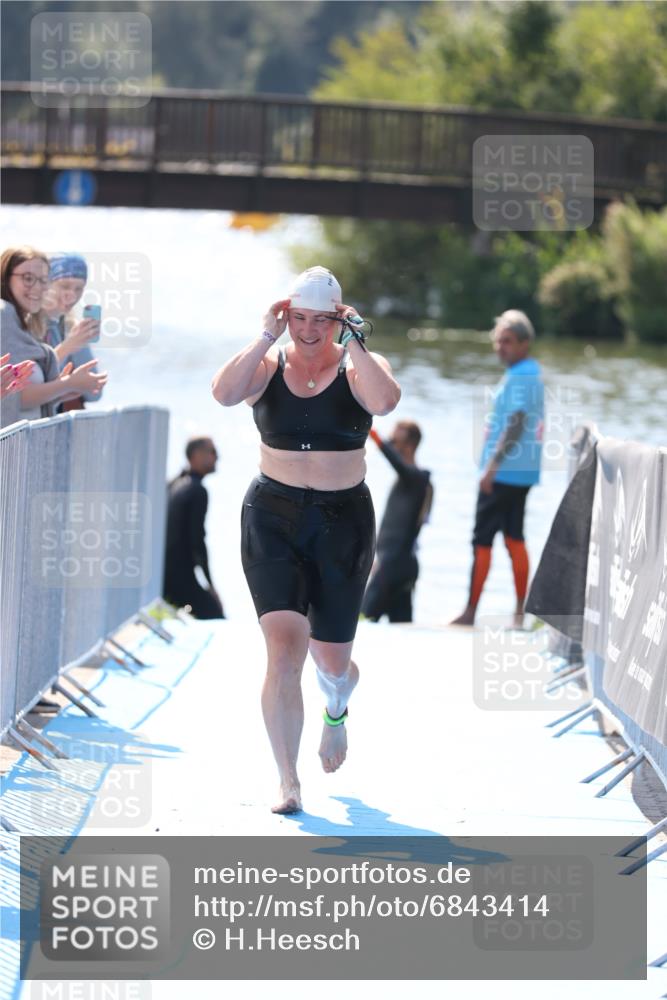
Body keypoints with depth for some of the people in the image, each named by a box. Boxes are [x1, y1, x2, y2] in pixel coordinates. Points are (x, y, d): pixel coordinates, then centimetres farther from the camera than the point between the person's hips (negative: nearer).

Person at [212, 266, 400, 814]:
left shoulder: (359, 366, -2)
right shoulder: (268, 363, 0)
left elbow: (386, 401, -26)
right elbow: (225, 392, -21)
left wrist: (352, 342, -20)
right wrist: (268, 337, -19)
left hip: (343, 522, 0)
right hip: (273, 517, 0)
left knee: (332, 660, 11)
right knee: (285, 644, -17)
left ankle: (336, 709, 51)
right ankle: (287, 781, -11)